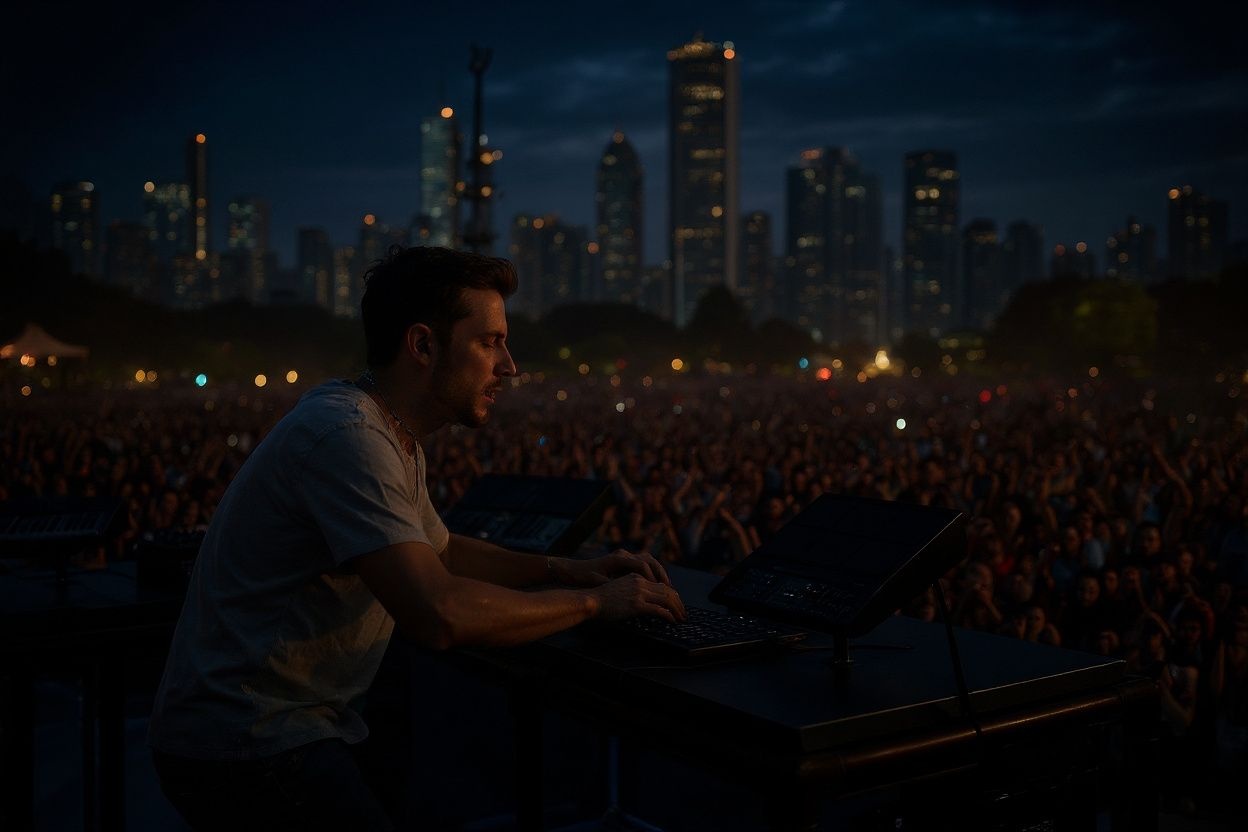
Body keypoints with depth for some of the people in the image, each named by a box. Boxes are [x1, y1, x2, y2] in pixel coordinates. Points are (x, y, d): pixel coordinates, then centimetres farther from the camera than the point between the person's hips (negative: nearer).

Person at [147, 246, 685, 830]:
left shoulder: (393, 437, 9)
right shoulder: (345, 435, -22)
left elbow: (441, 551, 23)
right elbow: (440, 615, -30)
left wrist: (568, 570, 9)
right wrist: (594, 602, -16)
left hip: (304, 724, 9)